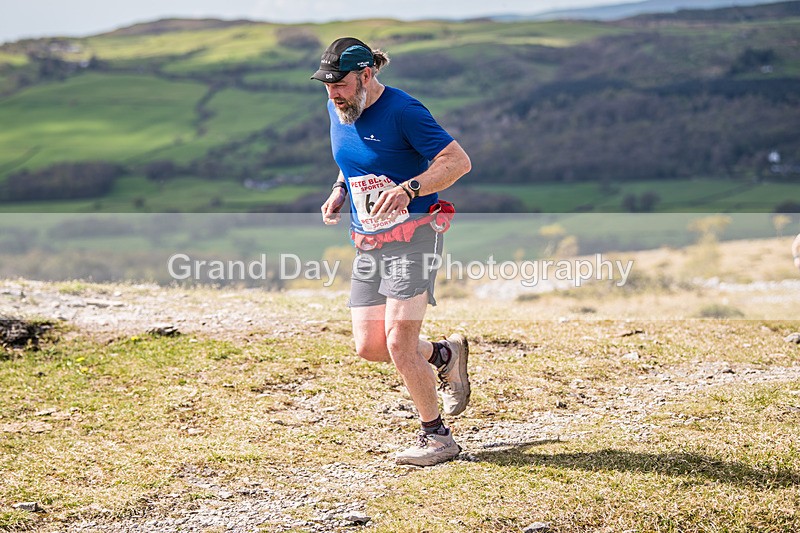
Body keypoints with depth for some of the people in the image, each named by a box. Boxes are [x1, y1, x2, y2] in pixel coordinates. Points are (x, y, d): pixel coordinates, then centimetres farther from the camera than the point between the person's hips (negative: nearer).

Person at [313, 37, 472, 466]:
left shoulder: (402, 110, -15)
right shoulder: (337, 111, 7)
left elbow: (458, 161, -18)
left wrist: (408, 189, -30)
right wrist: (339, 189, 8)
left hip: (413, 235, -8)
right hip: (368, 244, 8)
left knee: (399, 343, -12)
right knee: (368, 347, 3)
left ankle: (437, 438, 4)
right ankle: (446, 356, 30)